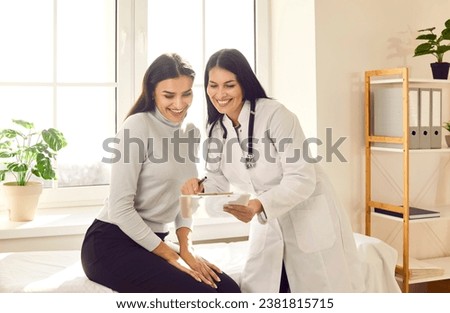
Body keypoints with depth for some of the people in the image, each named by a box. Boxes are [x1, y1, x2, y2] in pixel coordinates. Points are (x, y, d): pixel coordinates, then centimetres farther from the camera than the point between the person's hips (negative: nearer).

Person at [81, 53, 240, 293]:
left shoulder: (191, 133, 8)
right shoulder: (138, 126, -14)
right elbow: (120, 208, -18)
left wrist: (186, 248, -3)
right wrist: (171, 256, -16)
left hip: (153, 241, 7)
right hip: (112, 244, -7)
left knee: (229, 290, -11)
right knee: (202, 295, -21)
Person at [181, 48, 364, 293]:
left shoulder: (275, 115, -22)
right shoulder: (215, 129, -1)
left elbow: (302, 179, -25)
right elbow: (220, 180, 4)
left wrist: (259, 205, -40)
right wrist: (200, 187, -19)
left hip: (309, 221, -6)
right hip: (268, 224, 6)